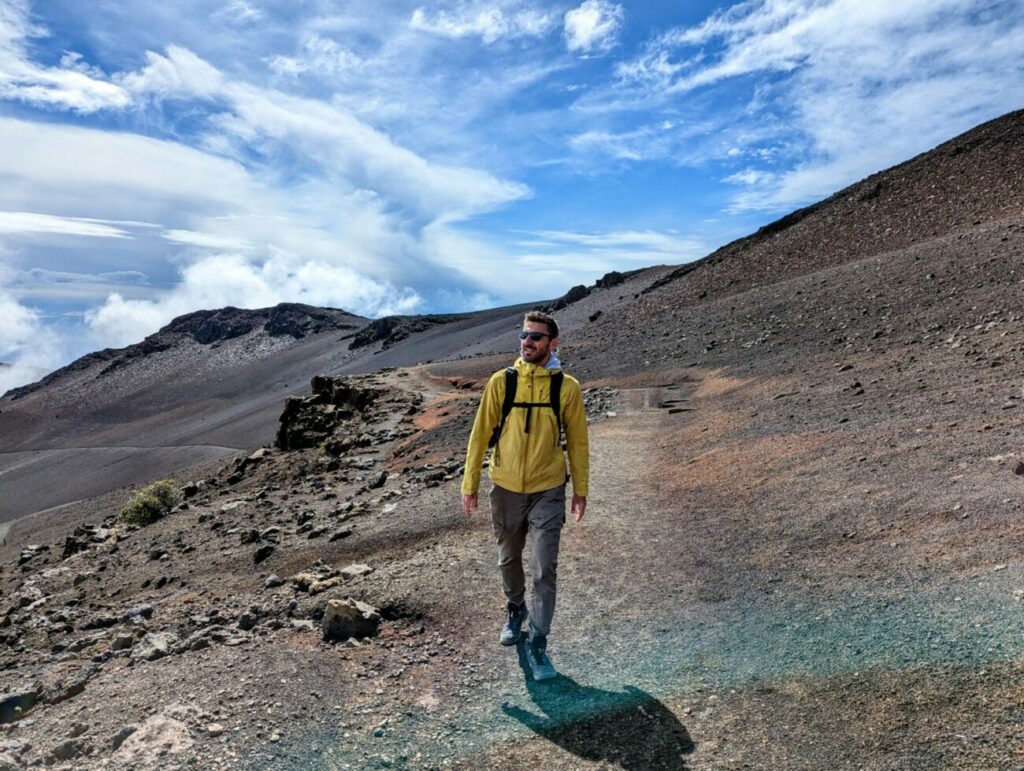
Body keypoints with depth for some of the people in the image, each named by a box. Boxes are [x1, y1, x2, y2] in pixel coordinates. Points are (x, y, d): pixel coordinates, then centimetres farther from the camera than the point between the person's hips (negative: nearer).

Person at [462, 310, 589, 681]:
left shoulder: (567, 387, -6)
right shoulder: (501, 382, -5)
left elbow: (577, 441, 2)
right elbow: (480, 434, -1)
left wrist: (580, 490, 5)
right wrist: (470, 484, -1)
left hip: (548, 491, -1)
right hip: (506, 490, 2)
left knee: (544, 570, -1)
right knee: (509, 560, 19)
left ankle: (537, 645, 13)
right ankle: (516, 610, 46)